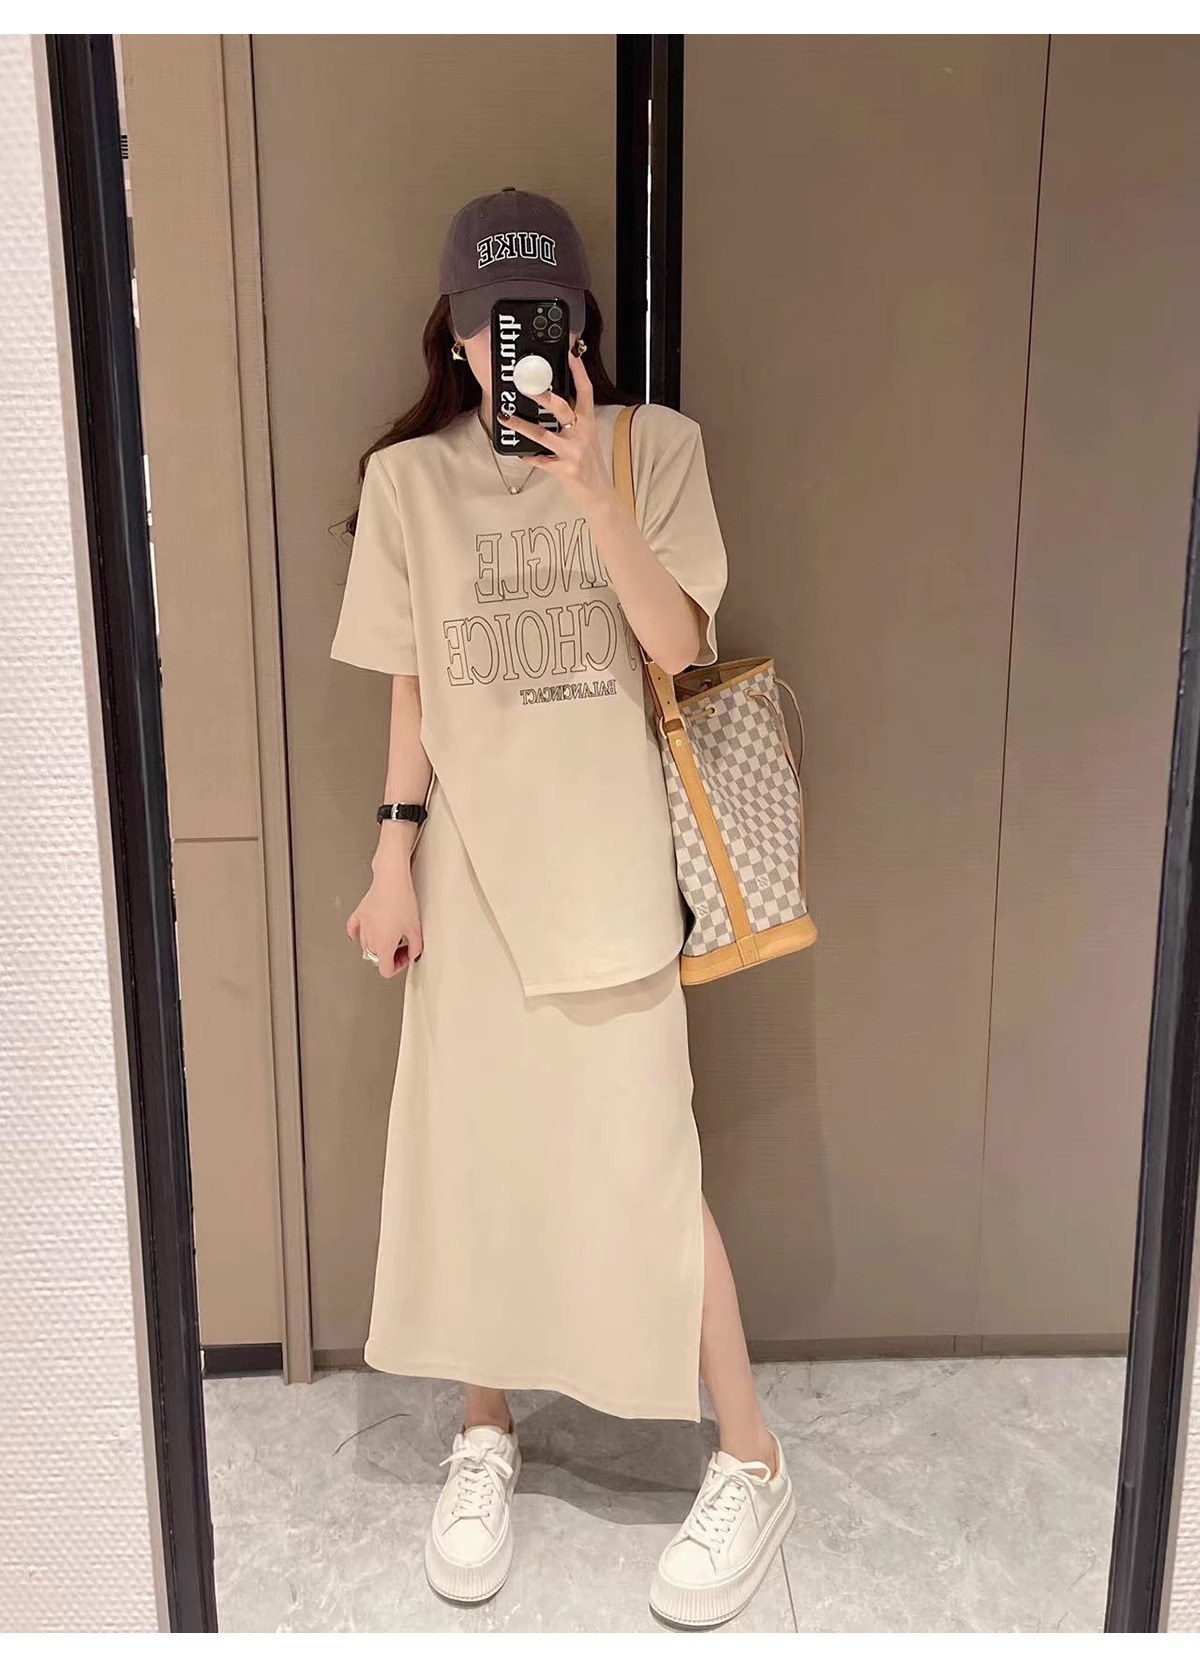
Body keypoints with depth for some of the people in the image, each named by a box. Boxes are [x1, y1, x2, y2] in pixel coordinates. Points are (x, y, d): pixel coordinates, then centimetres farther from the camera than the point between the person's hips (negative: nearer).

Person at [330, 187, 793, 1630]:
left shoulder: (651, 444, -1)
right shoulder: (406, 477, 4)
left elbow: (677, 641, -10)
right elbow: (412, 687, 6)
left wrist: (587, 491, -20)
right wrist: (394, 856, 1)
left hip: (608, 864, -2)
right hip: (468, 867, 3)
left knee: (642, 1163, -1)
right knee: (467, 1157, 10)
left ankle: (749, 1461, 21)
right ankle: (485, 1434, 34)